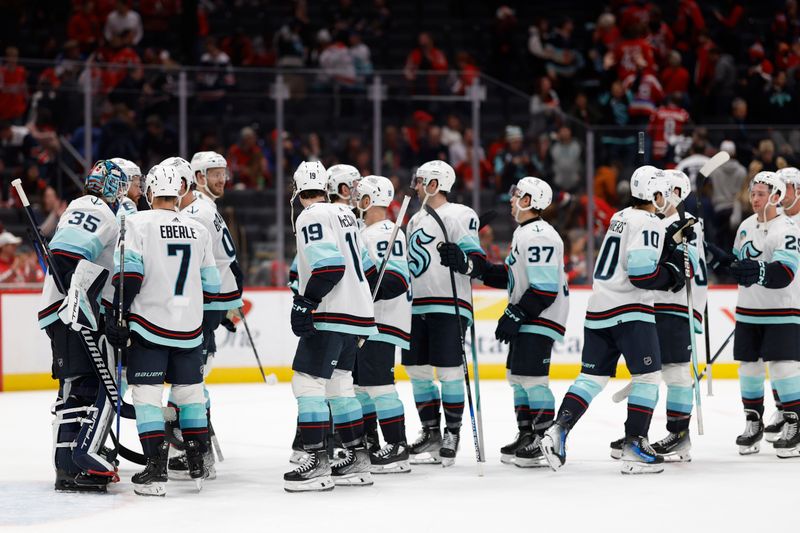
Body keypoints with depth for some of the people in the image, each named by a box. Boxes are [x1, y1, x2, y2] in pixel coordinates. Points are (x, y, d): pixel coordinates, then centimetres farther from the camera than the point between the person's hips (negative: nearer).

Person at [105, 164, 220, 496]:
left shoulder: (138, 223, -7)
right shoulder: (198, 230, 8)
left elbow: (128, 273, -15)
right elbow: (210, 284, 14)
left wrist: (118, 317, -11)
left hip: (149, 324, -4)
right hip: (190, 328, 4)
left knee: (146, 394, -1)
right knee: (190, 391, 15)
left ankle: (156, 471, -8)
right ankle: (197, 465, 17)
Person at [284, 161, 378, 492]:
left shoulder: (311, 217, -11)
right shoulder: (345, 214, 15)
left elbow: (329, 265, -23)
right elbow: (366, 267, 22)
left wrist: (305, 302, -23)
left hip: (331, 316, -9)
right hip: (357, 313, 9)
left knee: (307, 382, -9)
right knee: (338, 384, 17)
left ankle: (317, 464, -14)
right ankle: (356, 460, 19)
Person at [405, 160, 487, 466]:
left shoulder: (459, 216, -5)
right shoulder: (416, 220, 21)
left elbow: (478, 263, -12)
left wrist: (461, 260, -32)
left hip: (448, 306, -8)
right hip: (416, 308, 8)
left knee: (448, 372, -8)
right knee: (417, 370, 8)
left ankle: (452, 433, 2)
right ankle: (431, 433, 17)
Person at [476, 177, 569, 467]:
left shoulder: (539, 236, -19)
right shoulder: (523, 233, 16)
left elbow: (544, 288, -24)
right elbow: (511, 276, 20)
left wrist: (515, 315, -22)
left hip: (542, 317, -11)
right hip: (525, 317, 11)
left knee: (531, 376, -12)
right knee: (517, 376, 14)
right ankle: (527, 436, 23)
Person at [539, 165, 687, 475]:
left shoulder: (621, 217, 17)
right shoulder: (649, 224, -11)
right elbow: (641, 273, -19)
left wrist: (669, 239, 15)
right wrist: (672, 277, -4)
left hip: (598, 309, 8)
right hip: (629, 310, -8)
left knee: (593, 376, 9)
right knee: (648, 375, -1)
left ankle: (559, 430, -5)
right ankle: (634, 446, -7)